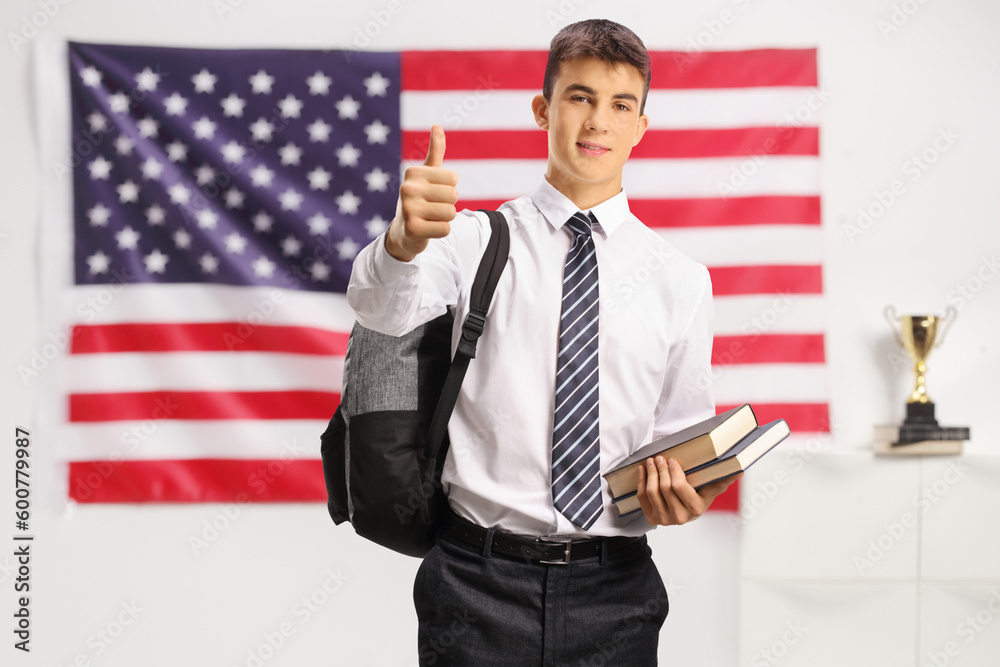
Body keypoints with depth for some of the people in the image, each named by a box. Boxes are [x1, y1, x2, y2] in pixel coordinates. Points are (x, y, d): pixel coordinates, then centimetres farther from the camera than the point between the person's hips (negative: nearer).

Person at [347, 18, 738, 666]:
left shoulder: (680, 280, 8)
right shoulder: (475, 242, 1)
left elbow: (685, 432, 13)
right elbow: (383, 308, -19)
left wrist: (681, 493, -11)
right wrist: (405, 239, -42)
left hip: (613, 589, 2)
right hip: (479, 585, -2)